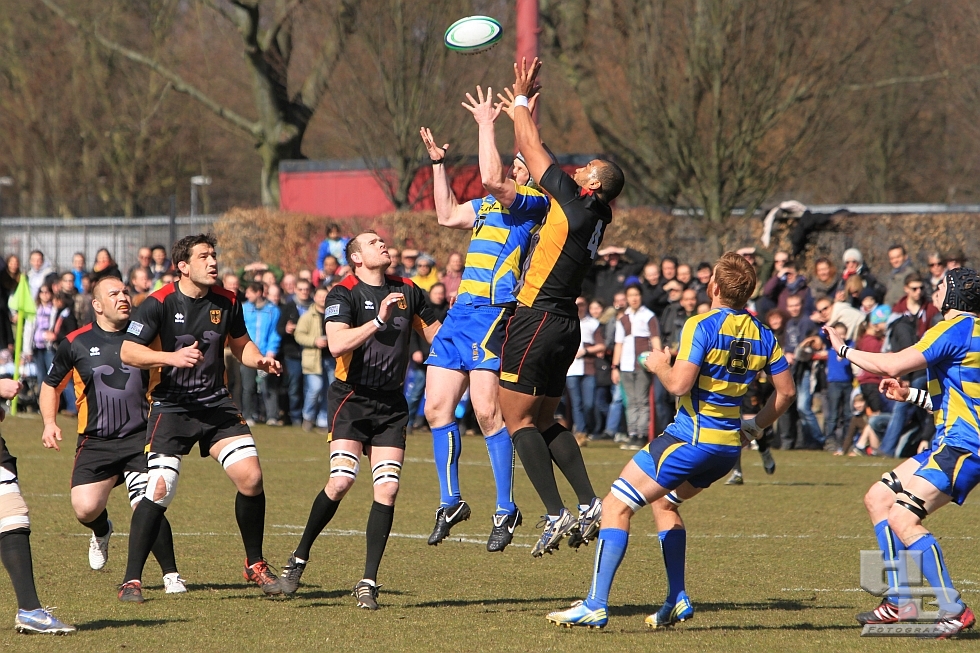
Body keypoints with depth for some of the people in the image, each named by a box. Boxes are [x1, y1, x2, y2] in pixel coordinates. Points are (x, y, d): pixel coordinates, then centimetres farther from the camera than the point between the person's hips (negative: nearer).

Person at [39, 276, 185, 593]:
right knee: (85, 508, -14)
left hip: (140, 438, -1)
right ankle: (101, 532, 24)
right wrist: (49, 422, 1)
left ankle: (171, 575, -4)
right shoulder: (76, 343, 2)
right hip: (95, 442, 1)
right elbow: (51, 385, 16)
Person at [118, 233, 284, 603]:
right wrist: (171, 357, -26)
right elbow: (127, 352, -12)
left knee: (250, 476, -10)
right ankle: (131, 579, -4)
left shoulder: (226, 302, 5)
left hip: (216, 404, 4)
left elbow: (240, 344, 21)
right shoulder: (159, 303, -10)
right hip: (171, 406, -4)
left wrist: (259, 361, 0)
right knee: (160, 489, -16)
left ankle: (255, 565, 10)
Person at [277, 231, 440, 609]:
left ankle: (368, 583, -2)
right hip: (352, 400, -4)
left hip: (391, 405, 4)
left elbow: (435, 333, 24)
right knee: (341, 480, -19)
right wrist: (378, 320, -28)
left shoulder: (407, 291, 10)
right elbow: (337, 344, -22)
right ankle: (299, 558, 3)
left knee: (387, 488, -9)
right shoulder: (343, 294, -6)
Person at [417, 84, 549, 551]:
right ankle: (450, 502, 16)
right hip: (460, 312, 9)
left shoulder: (534, 200, -6)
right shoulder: (490, 203, 21)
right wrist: (438, 163, 33)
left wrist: (486, 123, -13)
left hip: (494, 312, -9)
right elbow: (448, 215, 37)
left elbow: (492, 178, -23)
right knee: (437, 407, 6)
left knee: (487, 411, -13)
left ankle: (505, 510, -5)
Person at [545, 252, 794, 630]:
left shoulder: (702, 326, -15)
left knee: (616, 506, -2)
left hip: (692, 439, -8)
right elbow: (786, 390, 11)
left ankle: (596, 605, -10)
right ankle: (677, 601, 23)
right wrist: (757, 426, 22)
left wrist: (659, 365, -1)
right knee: (664, 501, 30)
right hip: (729, 445, 8)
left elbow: (679, 384, -22)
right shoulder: (762, 335, 6)